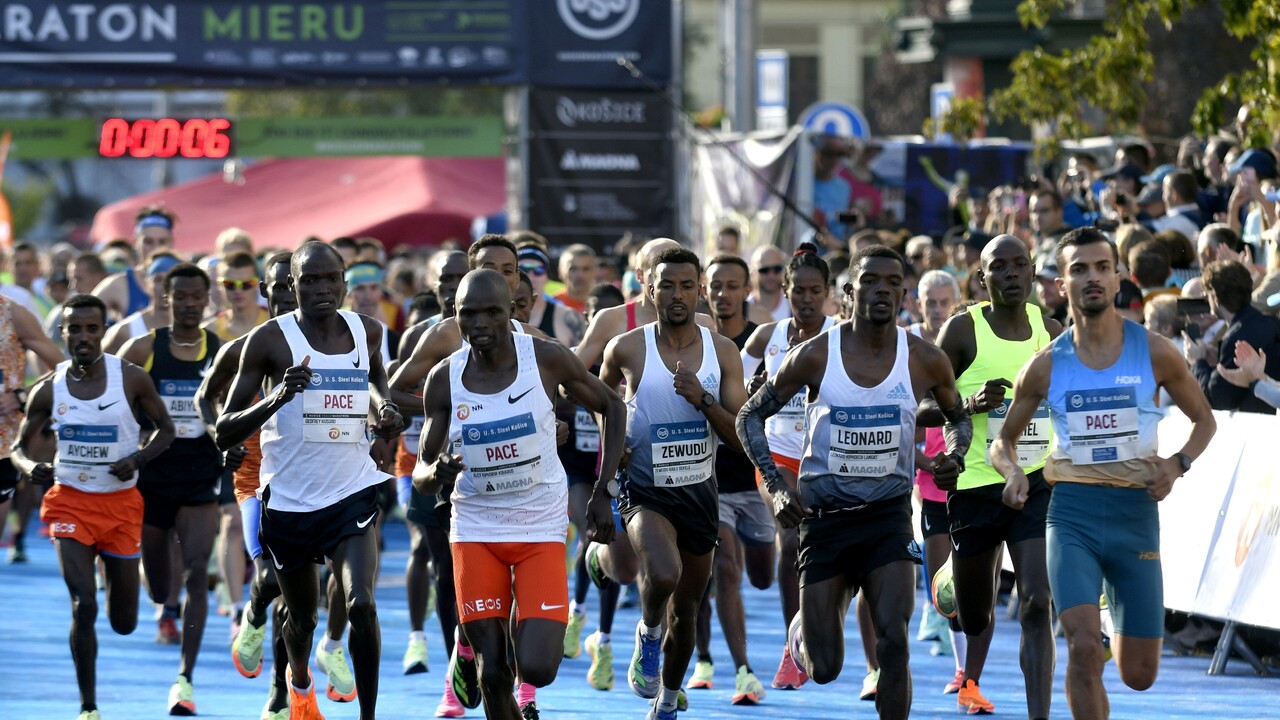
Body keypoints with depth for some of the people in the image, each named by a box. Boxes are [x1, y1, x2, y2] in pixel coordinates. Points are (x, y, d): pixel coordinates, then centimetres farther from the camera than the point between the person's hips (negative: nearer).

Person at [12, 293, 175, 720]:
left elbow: (165, 429, 3)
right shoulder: (49, 390, -5)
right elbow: (20, 447, 6)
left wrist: (138, 459, -17)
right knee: (83, 608, -16)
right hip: (70, 503, -1)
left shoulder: (131, 379, -8)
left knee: (124, 623, 9)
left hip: (121, 504, 1)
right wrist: (31, 467, -18)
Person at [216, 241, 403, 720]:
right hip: (289, 499, -1)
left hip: (352, 493, 1)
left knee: (361, 606, -21)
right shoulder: (270, 340, -10)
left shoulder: (367, 332, 1)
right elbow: (223, 433, -11)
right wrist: (277, 398, -29)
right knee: (301, 617, 18)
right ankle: (299, 682, 52)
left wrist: (384, 407, 3)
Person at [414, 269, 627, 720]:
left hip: (541, 527, -1)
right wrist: (435, 474, -26)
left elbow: (611, 408, 5)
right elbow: (421, 477, -1)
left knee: (537, 669, -12)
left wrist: (602, 492, 0)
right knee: (492, 674, -2)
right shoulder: (444, 380, -6)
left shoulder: (547, 359, -11)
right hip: (475, 529, 1)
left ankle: (524, 629, 23)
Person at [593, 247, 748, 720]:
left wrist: (704, 400, -21)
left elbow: (740, 437, -6)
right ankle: (648, 635, 1)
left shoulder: (722, 352, -3)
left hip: (698, 493, 3)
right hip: (644, 490, -3)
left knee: (685, 610, 14)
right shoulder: (627, 350, -8)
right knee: (664, 574, -32)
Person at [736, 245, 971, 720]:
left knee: (893, 640, -21)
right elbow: (750, 416, 1)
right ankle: (803, 627, 41)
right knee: (823, 670, 3)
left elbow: (958, 417, 15)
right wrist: (777, 488, -11)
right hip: (825, 515, 0)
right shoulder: (816, 356, -9)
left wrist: (953, 455, -8)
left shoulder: (925, 360, -5)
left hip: (888, 514, 0)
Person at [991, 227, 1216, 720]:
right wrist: (1012, 472, -9)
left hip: (1136, 513, 1)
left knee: (1139, 675, 7)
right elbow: (1004, 440, 14)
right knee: (1083, 648, -21)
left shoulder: (1153, 353, 0)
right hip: (1073, 513, -1)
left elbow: (1204, 419, 12)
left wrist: (1177, 464, -8)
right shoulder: (1046, 366, 2)